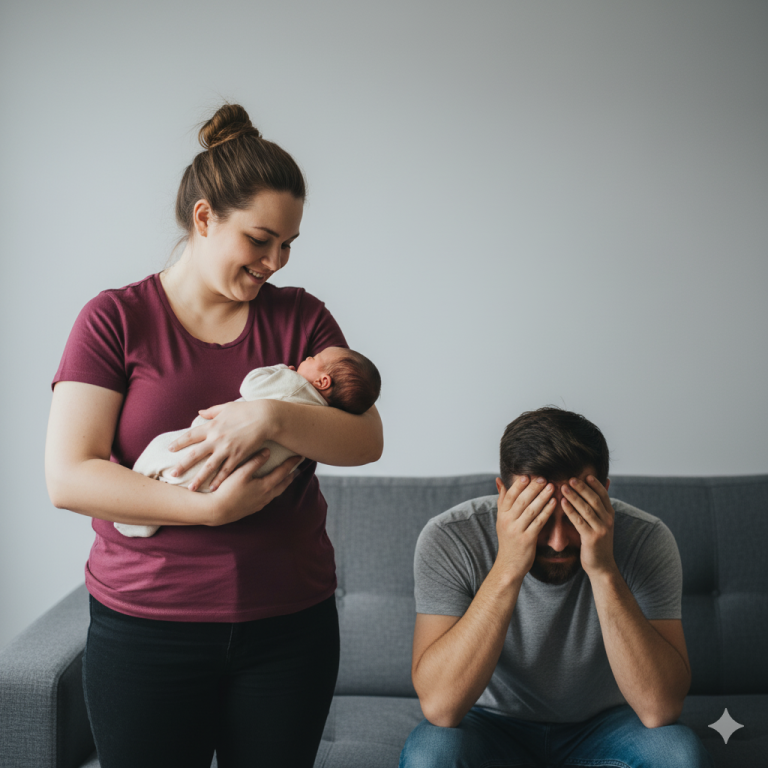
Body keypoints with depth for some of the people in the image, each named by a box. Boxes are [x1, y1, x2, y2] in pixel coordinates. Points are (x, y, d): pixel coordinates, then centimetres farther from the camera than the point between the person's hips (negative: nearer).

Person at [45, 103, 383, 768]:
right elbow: (67, 477, -12)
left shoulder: (300, 317, 5)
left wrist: (272, 417, -24)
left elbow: (366, 439, -6)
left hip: (289, 623, 2)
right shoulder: (116, 319, -3)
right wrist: (211, 509, -20)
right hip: (144, 630, -2)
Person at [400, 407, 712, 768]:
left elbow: (660, 709, -29)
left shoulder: (646, 540, -21)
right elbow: (439, 706, -31)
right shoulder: (448, 539, -23)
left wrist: (604, 572, -38)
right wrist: (507, 569, -39)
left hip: (603, 724, 2)